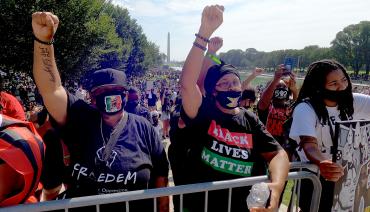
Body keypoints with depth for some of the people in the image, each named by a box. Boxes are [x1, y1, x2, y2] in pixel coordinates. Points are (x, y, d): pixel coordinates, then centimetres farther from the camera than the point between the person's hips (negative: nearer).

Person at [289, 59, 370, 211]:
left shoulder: (354, 102, -3)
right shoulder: (305, 109, -21)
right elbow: (309, 144, -33)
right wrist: (322, 164, -53)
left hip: (345, 174, 5)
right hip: (315, 177, -5)